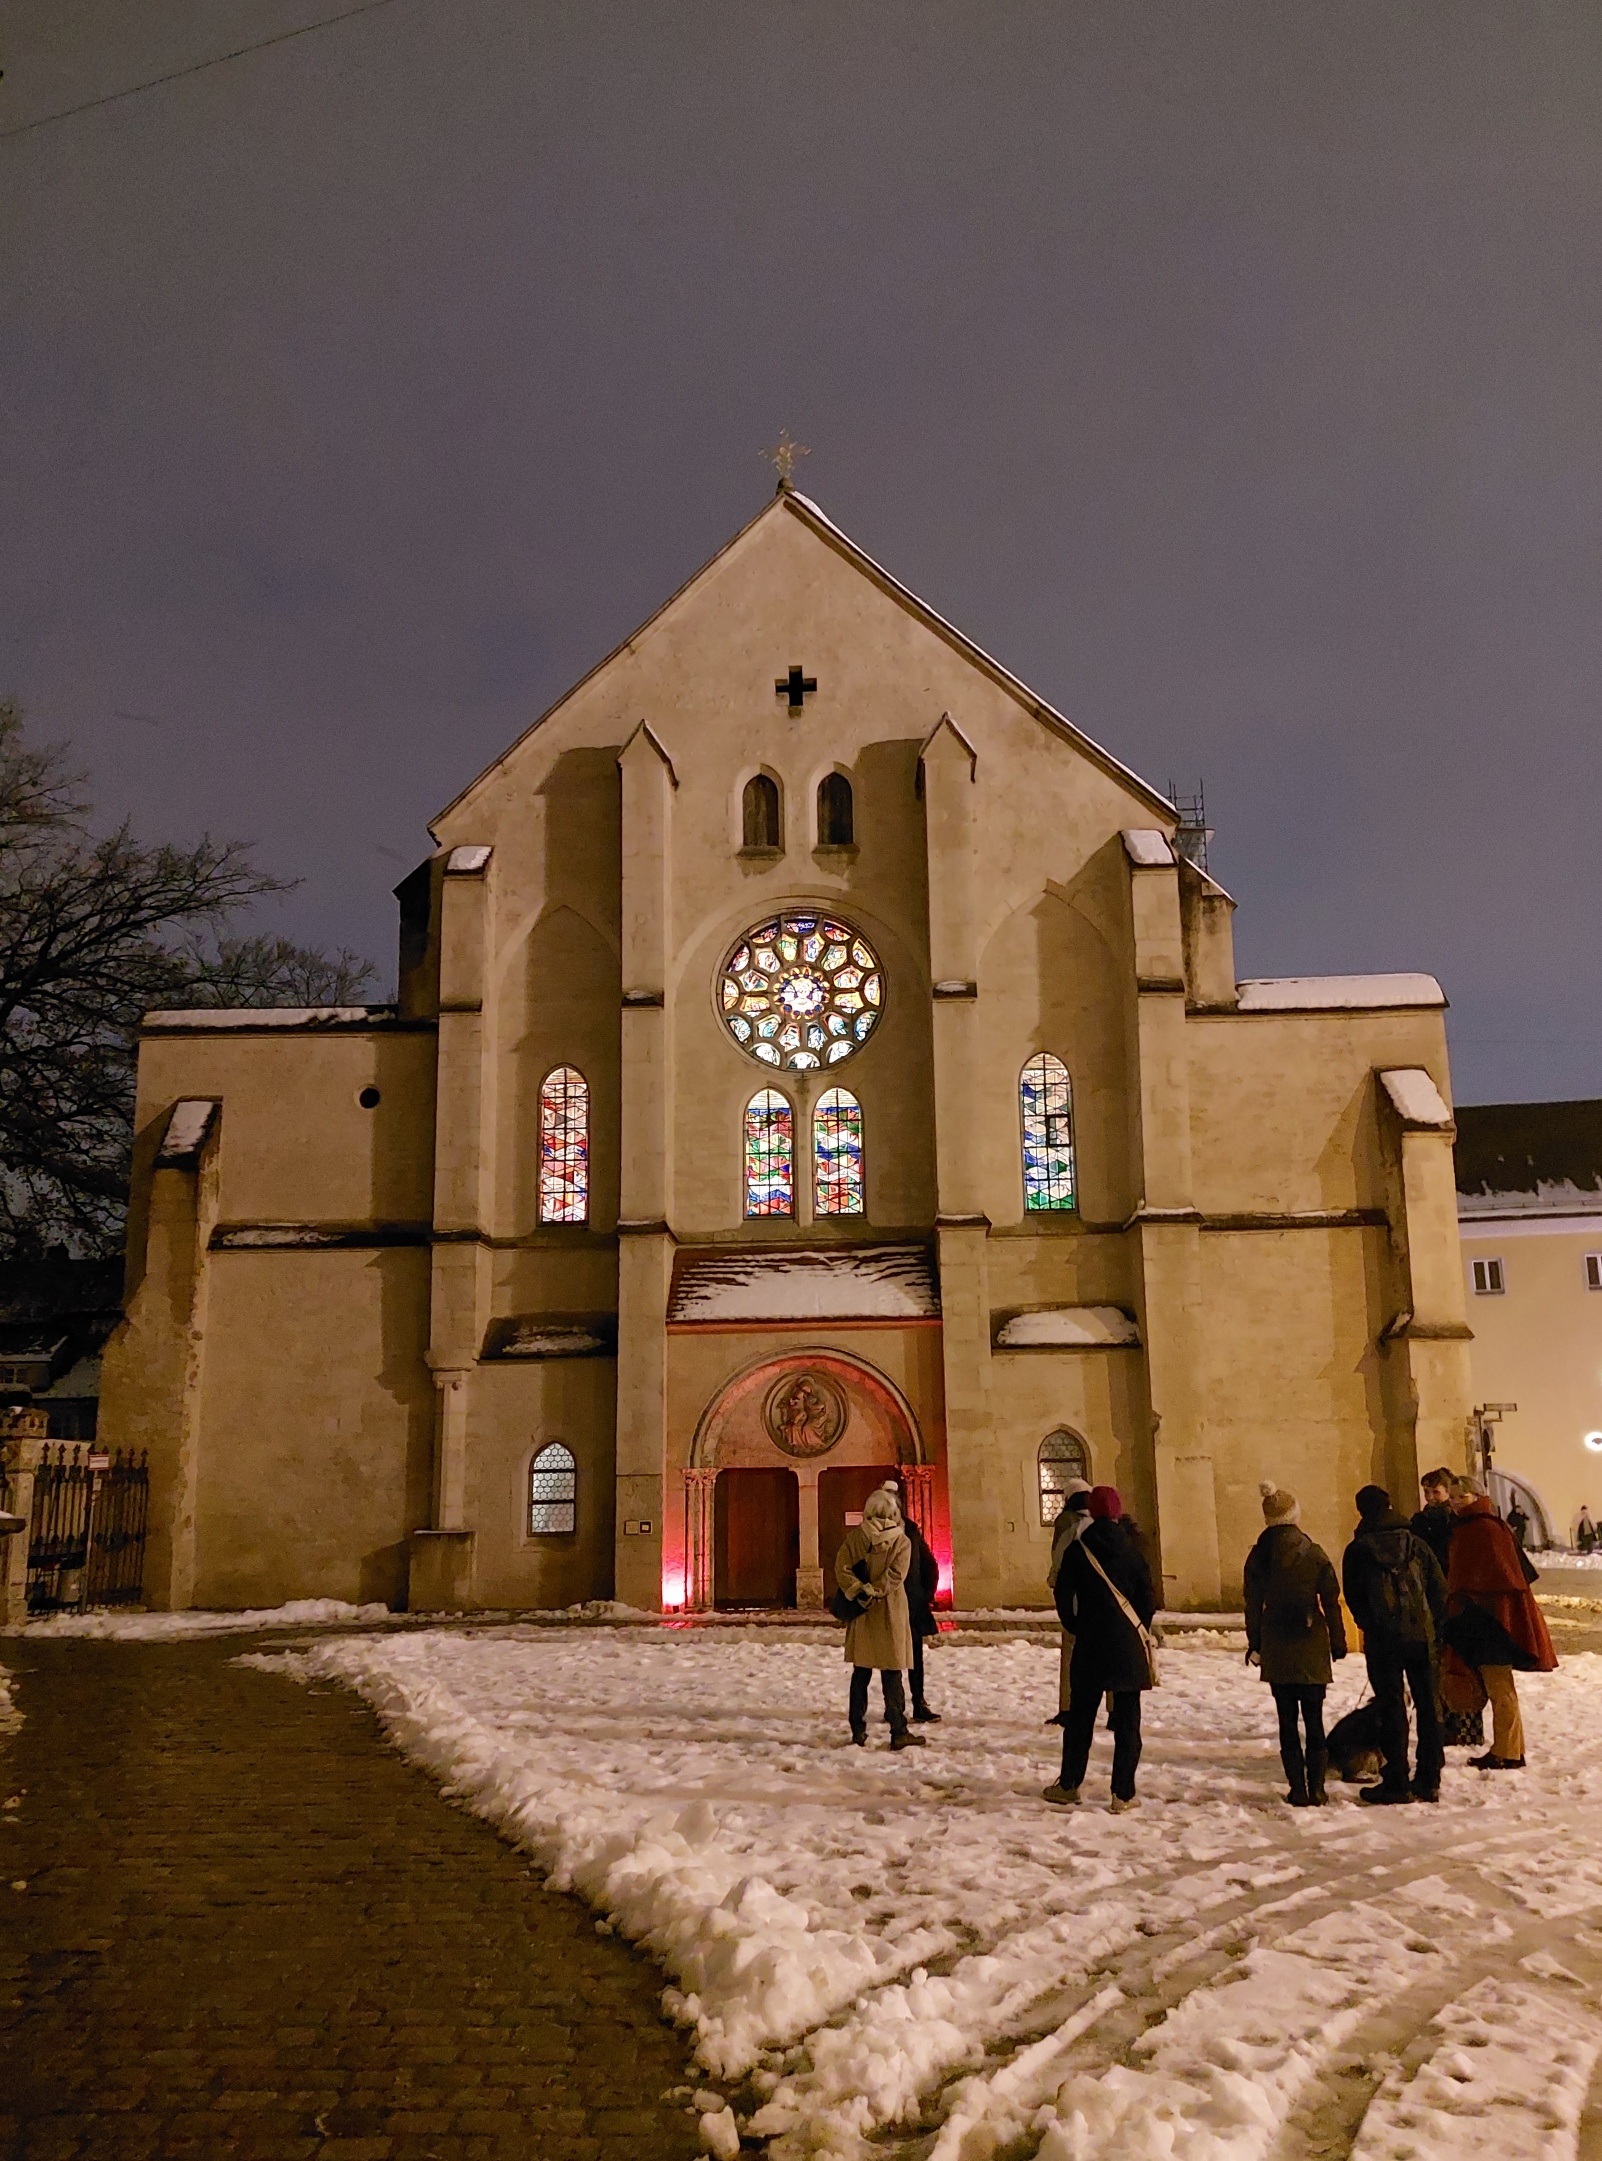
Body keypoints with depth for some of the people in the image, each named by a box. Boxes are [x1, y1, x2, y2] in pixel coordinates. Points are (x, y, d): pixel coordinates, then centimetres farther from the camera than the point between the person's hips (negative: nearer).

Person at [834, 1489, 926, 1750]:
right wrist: (872, 1591, -10)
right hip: (890, 1614, -3)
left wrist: (859, 1591, -8)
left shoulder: (853, 1537, 1)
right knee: (891, 1676, 2)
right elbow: (895, 1574, -14)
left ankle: (858, 1731, 15)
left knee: (860, 1674, 12)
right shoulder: (901, 1541, -5)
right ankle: (899, 1732, 2)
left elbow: (842, 1569, -6)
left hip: (861, 1614, 3)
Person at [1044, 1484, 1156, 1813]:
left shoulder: (1077, 1550, -3)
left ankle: (1069, 1785, 18)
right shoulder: (1130, 1549, -4)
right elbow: (1147, 1597, -2)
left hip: (1090, 1644, 1)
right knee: (1127, 1721, 5)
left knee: (1080, 1715, 12)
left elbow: (1063, 1595, -2)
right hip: (1128, 1646, -1)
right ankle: (1123, 1794, 4)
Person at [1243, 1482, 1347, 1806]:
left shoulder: (1258, 1556, -2)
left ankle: (1298, 1790, 6)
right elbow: (1331, 1601, -3)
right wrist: (1338, 1641, 7)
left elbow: (1253, 1605, 2)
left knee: (1287, 1721, 7)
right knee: (1314, 1719, 8)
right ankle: (1316, 1789, 7)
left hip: (1275, 1650, 1)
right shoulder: (1314, 1554, -6)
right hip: (1311, 1648, -1)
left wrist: (1255, 1644, 11)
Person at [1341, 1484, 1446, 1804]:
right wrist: (1430, 1625, 15)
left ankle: (1397, 1783, 4)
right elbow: (1439, 1589, 5)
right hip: (1421, 1636, 3)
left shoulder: (1357, 1550, -2)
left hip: (1382, 1640, -2)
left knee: (1391, 1709, 2)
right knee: (1427, 1706, 11)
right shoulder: (1416, 1545, 5)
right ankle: (1429, 1781, 15)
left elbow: (1353, 1597, 4)